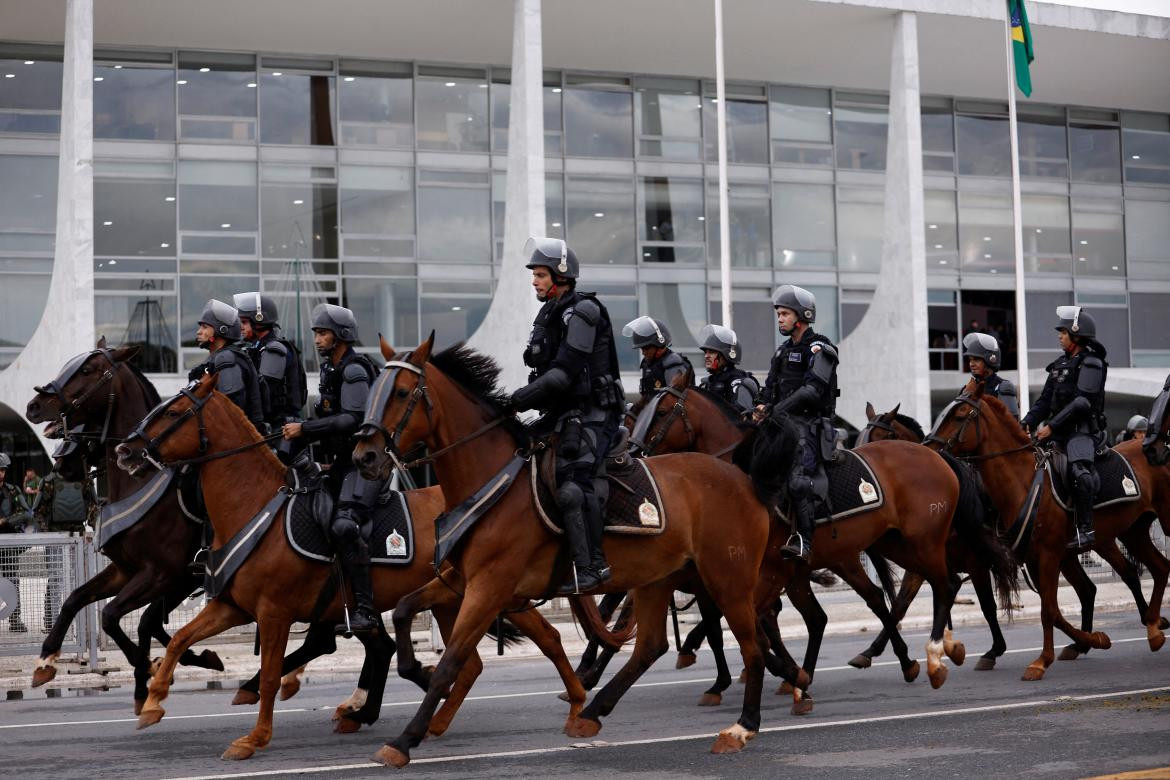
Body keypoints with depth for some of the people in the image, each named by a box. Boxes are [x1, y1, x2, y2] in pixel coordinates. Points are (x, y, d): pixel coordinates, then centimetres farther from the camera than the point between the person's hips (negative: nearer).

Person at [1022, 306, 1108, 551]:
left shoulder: (1091, 363, -5)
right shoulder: (1060, 364, 20)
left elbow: (1082, 402, -16)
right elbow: (1045, 400, 18)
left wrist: (1052, 426, -19)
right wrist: (1027, 424, 2)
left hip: (1082, 431, -9)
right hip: (1058, 432, 9)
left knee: (1080, 471, -31)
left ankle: (1085, 530, -32)